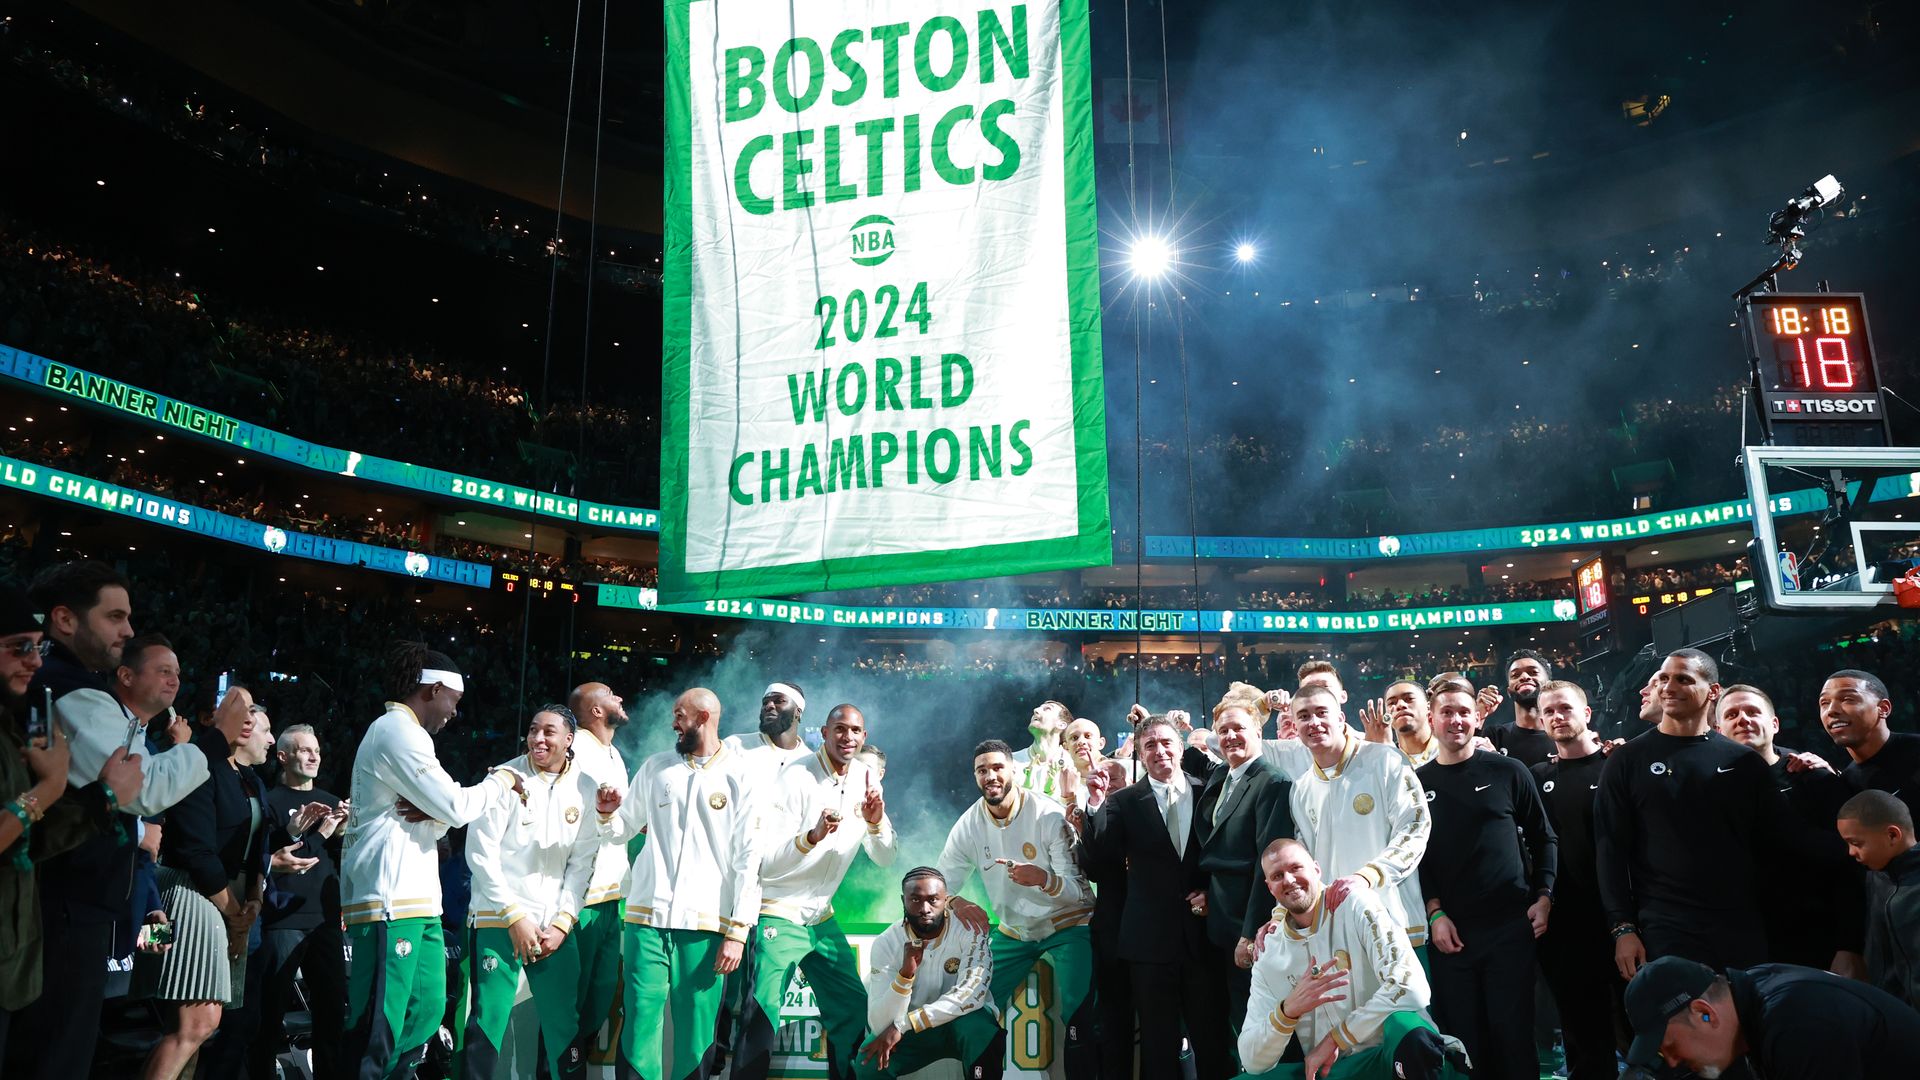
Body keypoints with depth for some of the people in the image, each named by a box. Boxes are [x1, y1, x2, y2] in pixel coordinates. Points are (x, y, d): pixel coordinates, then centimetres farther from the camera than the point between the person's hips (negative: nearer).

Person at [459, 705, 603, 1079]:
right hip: (498, 920, -3)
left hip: (554, 923, 3)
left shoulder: (585, 788, 3)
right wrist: (515, 917, -11)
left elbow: (582, 862, 4)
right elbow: (481, 854, -8)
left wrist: (562, 922, -5)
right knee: (488, 1023, -2)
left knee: (565, 1023, 4)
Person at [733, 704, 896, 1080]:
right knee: (762, 1019, -12)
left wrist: (876, 824, -18)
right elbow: (766, 861, -23)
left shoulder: (865, 779, 2)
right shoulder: (797, 777, -18)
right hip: (779, 914, -6)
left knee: (853, 1008, 8)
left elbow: (884, 858, 2)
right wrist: (812, 836, -40)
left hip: (821, 917, 7)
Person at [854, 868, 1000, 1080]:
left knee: (979, 1024, -35)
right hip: (911, 1032, 1)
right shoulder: (885, 944, -15)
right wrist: (905, 973, -38)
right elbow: (879, 1025, -21)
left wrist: (902, 1025, -31)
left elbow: (972, 993, -31)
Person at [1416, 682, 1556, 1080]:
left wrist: (1543, 896, -1)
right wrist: (1435, 913, -5)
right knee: (1463, 1036, 5)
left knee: (1514, 1032, 2)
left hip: (1510, 924, -1)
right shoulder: (1417, 783, 6)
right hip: (1449, 931, 1)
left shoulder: (1508, 771, 4)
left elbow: (1543, 838, 9)